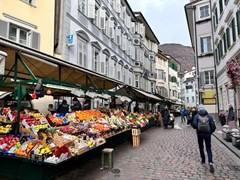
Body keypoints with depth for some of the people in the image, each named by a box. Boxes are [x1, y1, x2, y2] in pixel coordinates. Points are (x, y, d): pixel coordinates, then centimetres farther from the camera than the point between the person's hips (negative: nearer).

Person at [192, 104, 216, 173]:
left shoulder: (196, 116, -5)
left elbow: (194, 125, -16)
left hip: (199, 134, 0)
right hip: (207, 134, 1)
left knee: (201, 147, 19)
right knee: (208, 148, 5)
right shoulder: (209, 116, -1)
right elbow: (213, 126, -5)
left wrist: (197, 128, 5)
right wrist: (211, 132, 12)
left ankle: (203, 160, 27)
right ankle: (210, 162, -12)